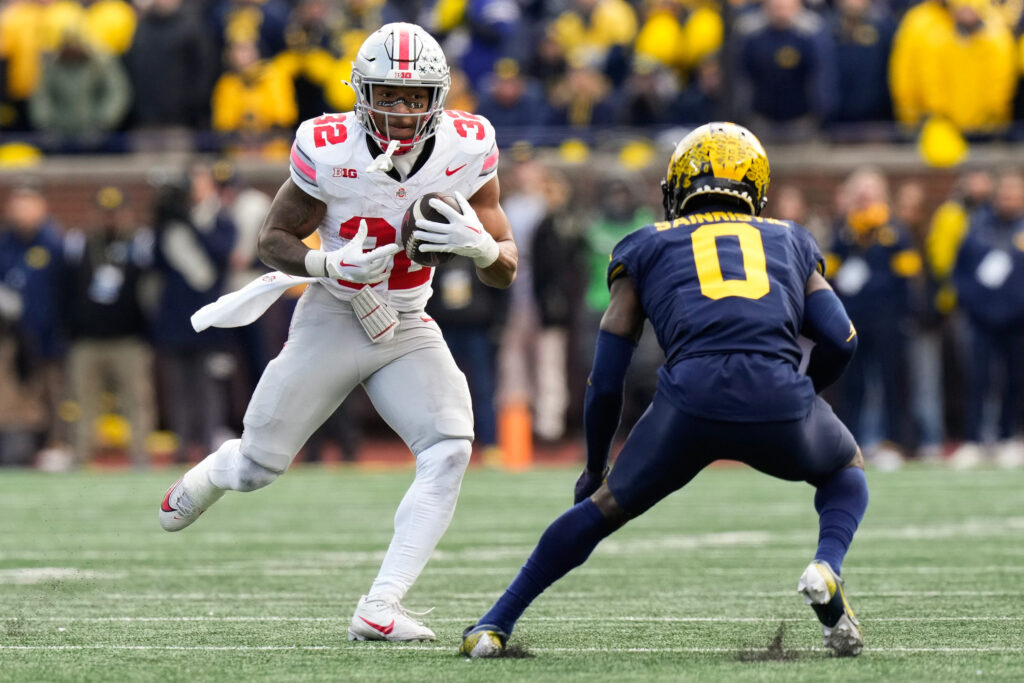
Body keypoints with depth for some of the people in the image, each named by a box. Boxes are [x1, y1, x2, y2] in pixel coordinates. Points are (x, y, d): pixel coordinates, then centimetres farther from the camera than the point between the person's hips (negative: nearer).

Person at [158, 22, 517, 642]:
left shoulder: (466, 151, -12)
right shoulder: (329, 152, -20)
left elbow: (506, 272, -5)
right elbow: (273, 240, -7)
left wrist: (480, 244, -28)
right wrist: (329, 265, -27)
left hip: (408, 329, 2)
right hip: (333, 321, -2)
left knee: (450, 451, -22)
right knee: (259, 466, 6)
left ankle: (380, 611, -21)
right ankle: (205, 480, 46)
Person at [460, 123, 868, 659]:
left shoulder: (647, 248, 26)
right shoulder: (789, 242, 30)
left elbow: (606, 379, 23)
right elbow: (841, 340, 19)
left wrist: (594, 467, 36)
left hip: (691, 394, 0)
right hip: (779, 396, 0)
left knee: (607, 505, 22)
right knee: (846, 469, 31)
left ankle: (495, 625, 18)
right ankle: (826, 570, 2)